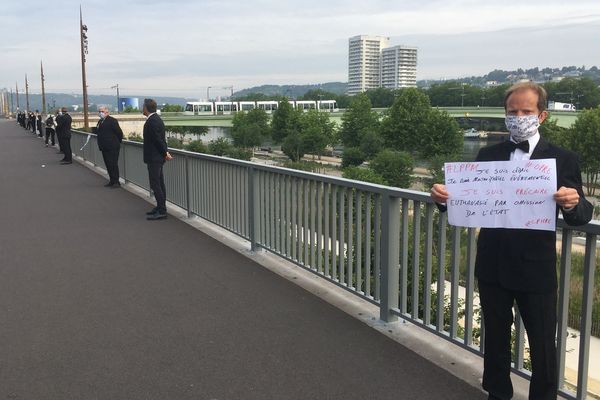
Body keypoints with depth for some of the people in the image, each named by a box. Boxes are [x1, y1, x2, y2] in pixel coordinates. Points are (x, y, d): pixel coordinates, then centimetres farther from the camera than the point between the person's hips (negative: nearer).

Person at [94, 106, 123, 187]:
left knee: (113, 164, -5)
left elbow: (119, 132, -11)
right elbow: (98, 132, 23)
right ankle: (112, 181, 18)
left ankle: (116, 182, 2)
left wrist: (118, 142, -2)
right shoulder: (100, 121, 14)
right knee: (108, 165, 11)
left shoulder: (112, 121, -12)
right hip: (104, 147, 8)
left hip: (112, 147, -8)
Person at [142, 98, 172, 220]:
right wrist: (166, 152, 10)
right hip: (158, 157, 10)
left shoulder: (151, 122, -19)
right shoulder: (157, 119, 12)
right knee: (159, 183, 15)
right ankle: (161, 208, 24)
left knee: (155, 184, -7)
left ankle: (161, 211, -5)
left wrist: (165, 153, -8)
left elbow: (159, 139, -18)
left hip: (153, 158, -10)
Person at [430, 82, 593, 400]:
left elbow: (581, 218, -7)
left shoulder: (562, 159, -4)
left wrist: (573, 204, -29)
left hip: (536, 268, -2)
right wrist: (443, 197, -20)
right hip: (492, 264, 3)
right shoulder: (487, 155, 4)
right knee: (495, 338, 18)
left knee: (543, 346, 9)